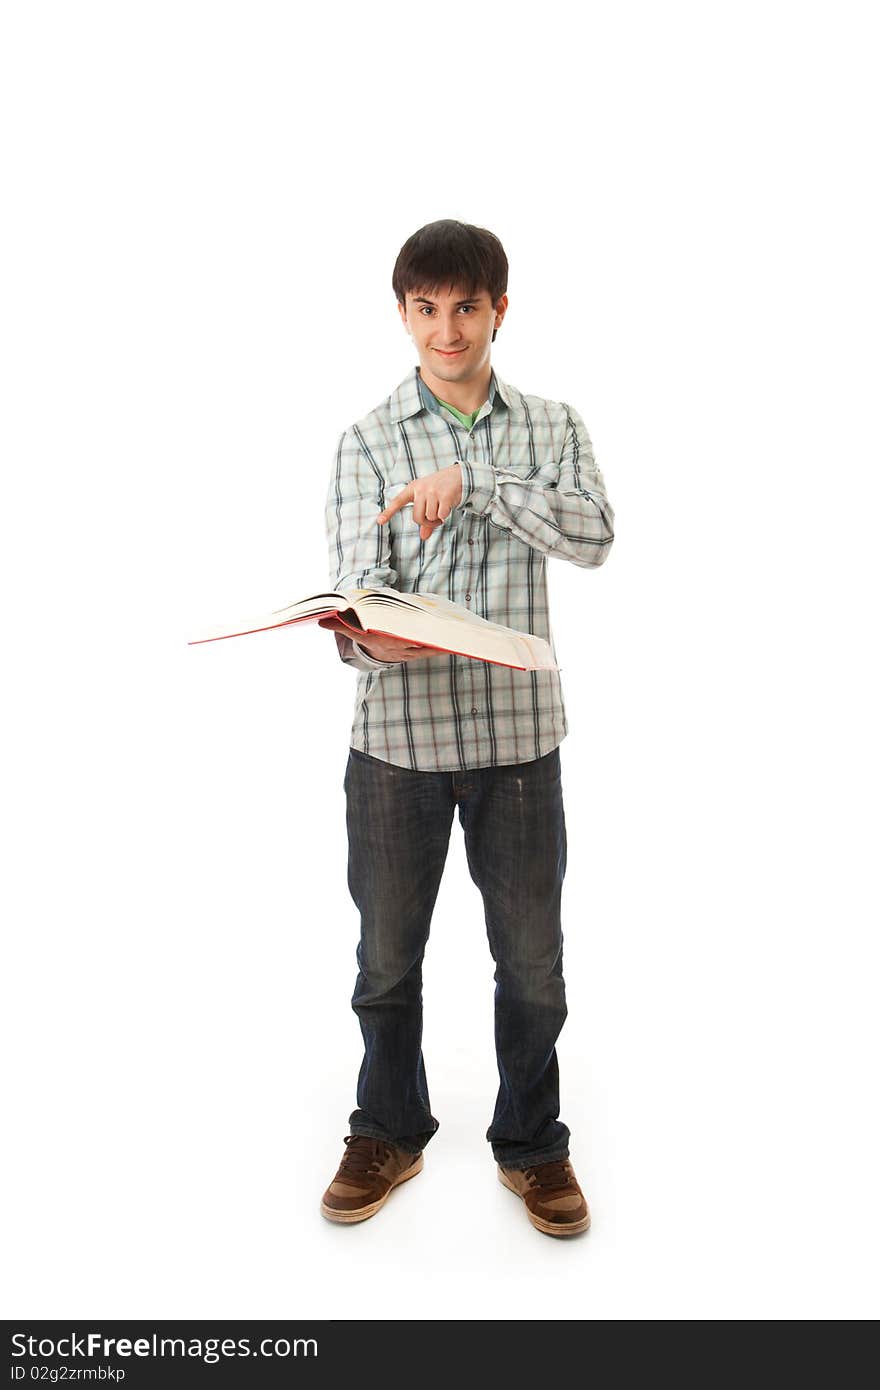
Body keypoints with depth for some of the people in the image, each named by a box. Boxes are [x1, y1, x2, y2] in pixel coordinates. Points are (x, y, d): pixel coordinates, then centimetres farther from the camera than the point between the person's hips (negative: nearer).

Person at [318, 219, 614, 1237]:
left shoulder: (552, 427, 7)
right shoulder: (369, 441, 3)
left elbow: (594, 536, -10)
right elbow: (361, 584, -8)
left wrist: (471, 479, -19)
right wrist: (370, 639, -32)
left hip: (518, 730, 1)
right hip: (398, 732, 0)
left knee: (531, 956, 9)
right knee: (387, 952, 12)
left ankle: (530, 1142, 32)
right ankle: (390, 1132, 35)